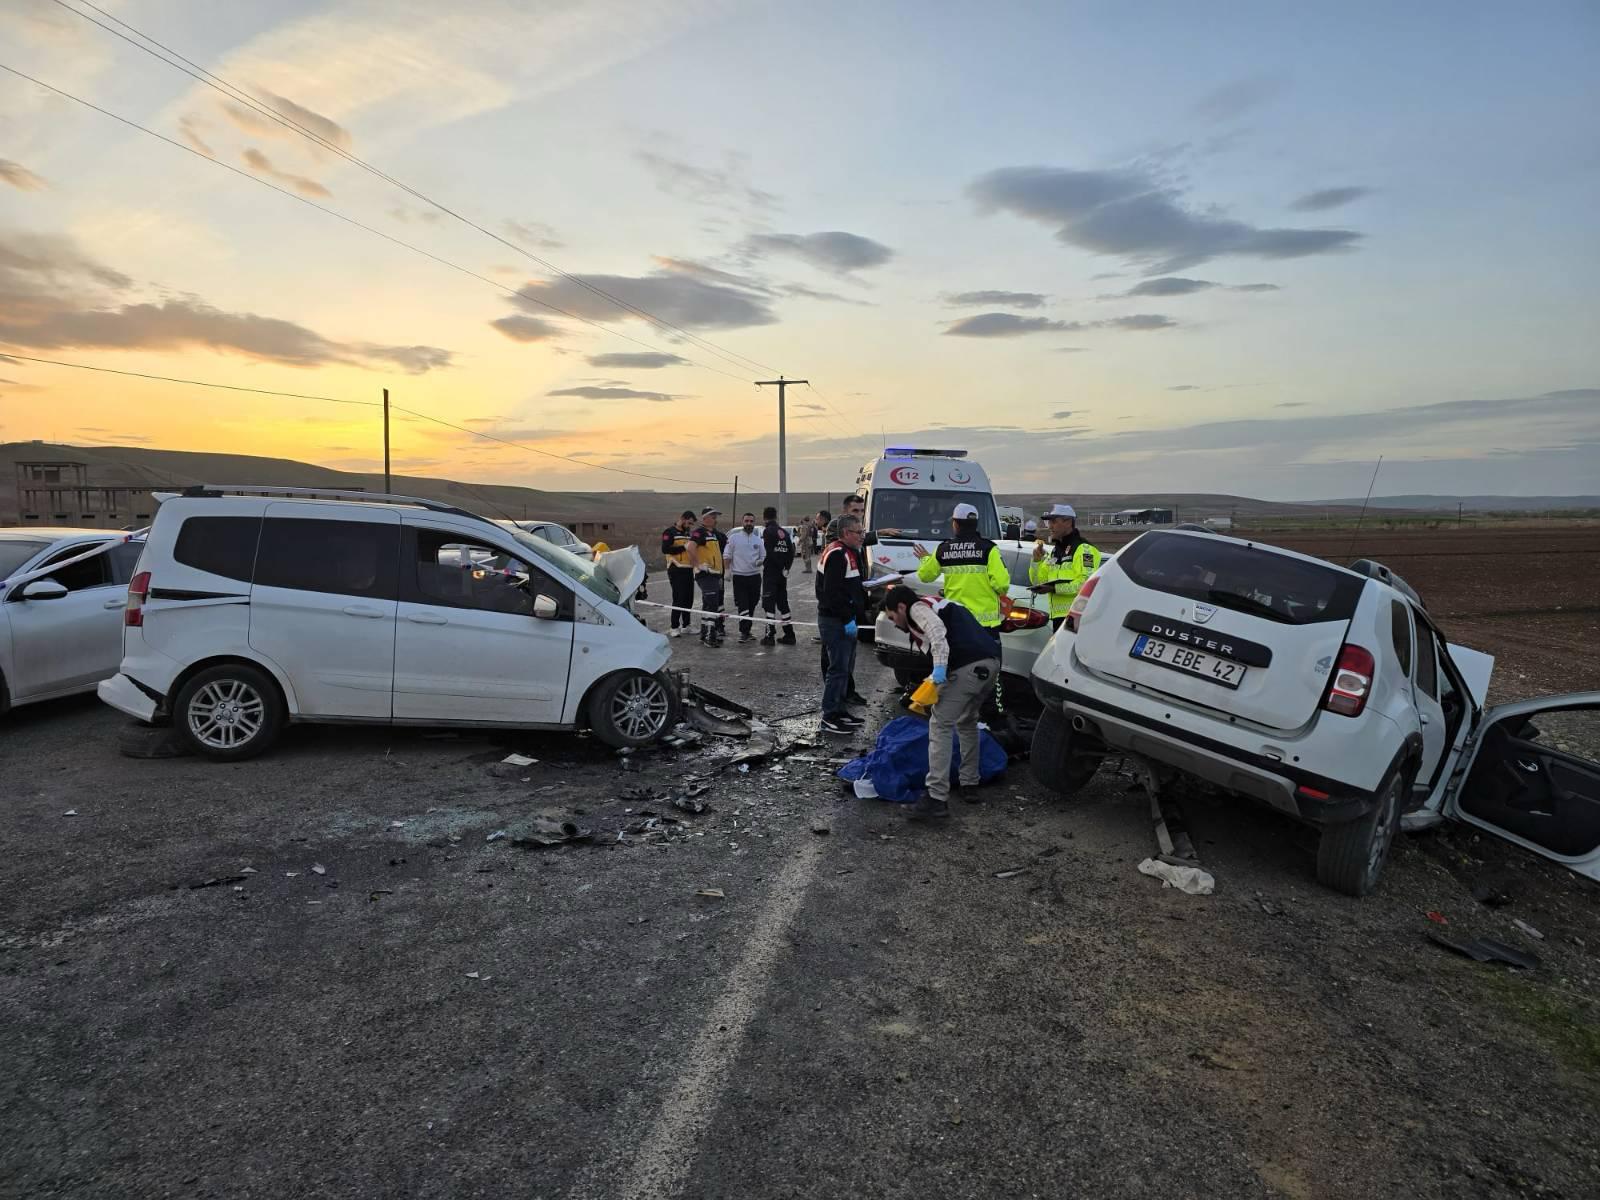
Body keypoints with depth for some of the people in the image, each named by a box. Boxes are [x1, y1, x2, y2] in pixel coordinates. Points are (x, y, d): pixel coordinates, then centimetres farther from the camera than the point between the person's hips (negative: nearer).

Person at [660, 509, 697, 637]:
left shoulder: (688, 533, 18)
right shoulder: (670, 532, -5)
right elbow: (665, 549, -18)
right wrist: (684, 547, -21)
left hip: (688, 569, 8)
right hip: (676, 570, -7)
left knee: (689, 598, 10)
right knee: (679, 598, -9)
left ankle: (686, 625, 20)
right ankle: (675, 628, -2)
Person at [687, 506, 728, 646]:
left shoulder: (716, 533, 17)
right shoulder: (699, 532, -11)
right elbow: (691, 548, -26)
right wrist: (699, 565, -22)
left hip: (716, 574, 10)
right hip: (705, 575, -10)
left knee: (711, 604, 15)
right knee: (711, 604, -13)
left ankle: (705, 634, 24)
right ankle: (709, 636, -11)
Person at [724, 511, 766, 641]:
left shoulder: (758, 539, 9)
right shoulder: (734, 537, 0)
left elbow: (764, 556, 13)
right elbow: (728, 556, 1)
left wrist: (760, 562, -9)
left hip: (755, 576, 4)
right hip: (739, 576, -4)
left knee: (752, 605, 8)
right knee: (742, 605, -10)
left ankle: (746, 631, 18)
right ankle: (744, 632, -11)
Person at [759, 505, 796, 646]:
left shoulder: (768, 531, -11)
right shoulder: (784, 532, 10)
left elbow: (769, 552, -20)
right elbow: (791, 552, 8)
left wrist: (762, 561, -4)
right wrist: (786, 568, 10)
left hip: (770, 572, -7)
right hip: (782, 573, 7)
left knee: (769, 603, -2)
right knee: (782, 602, 14)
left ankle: (770, 635, -4)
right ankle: (789, 634, 16)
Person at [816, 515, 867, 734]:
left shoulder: (849, 553, 17)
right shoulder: (837, 555, -17)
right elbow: (832, 592, -24)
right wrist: (847, 619, -22)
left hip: (845, 620, 11)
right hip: (836, 621, -11)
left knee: (845, 666, 17)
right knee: (839, 668, -8)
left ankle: (839, 709, 27)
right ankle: (830, 717, -3)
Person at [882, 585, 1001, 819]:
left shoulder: (917, 608, 6)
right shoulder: (937, 605, 34)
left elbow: (937, 631, -16)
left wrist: (939, 667, -24)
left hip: (968, 666, -9)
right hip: (991, 661, 10)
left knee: (940, 725, -6)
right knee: (966, 721, 26)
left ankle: (937, 799, -10)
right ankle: (970, 784, 32)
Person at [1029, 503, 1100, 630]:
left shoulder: (1083, 549, -8)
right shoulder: (1054, 551, 20)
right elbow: (1038, 582, 18)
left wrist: (1055, 588, -21)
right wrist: (1037, 560, 2)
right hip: (1058, 616, 9)